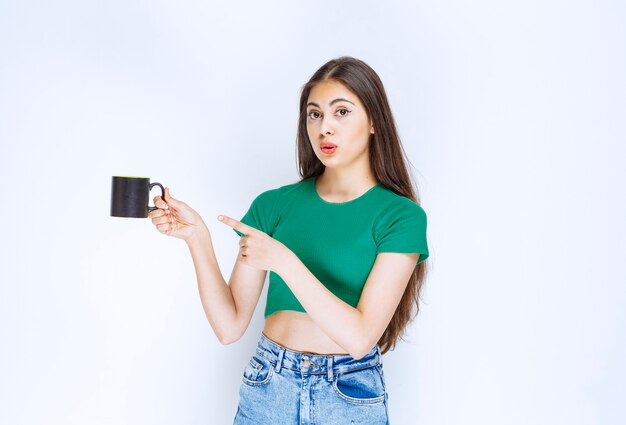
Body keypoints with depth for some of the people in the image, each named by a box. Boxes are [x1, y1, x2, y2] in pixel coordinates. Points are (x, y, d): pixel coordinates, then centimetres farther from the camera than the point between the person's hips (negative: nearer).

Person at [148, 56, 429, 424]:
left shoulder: (401, 216, -10)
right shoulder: (273, 205, -1)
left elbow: (360, 337, -19)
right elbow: (230, 326, -4)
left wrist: (284, 260, -25)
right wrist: (197, 237, -15)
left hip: (351, 395, -2)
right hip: (267, 386, 3)